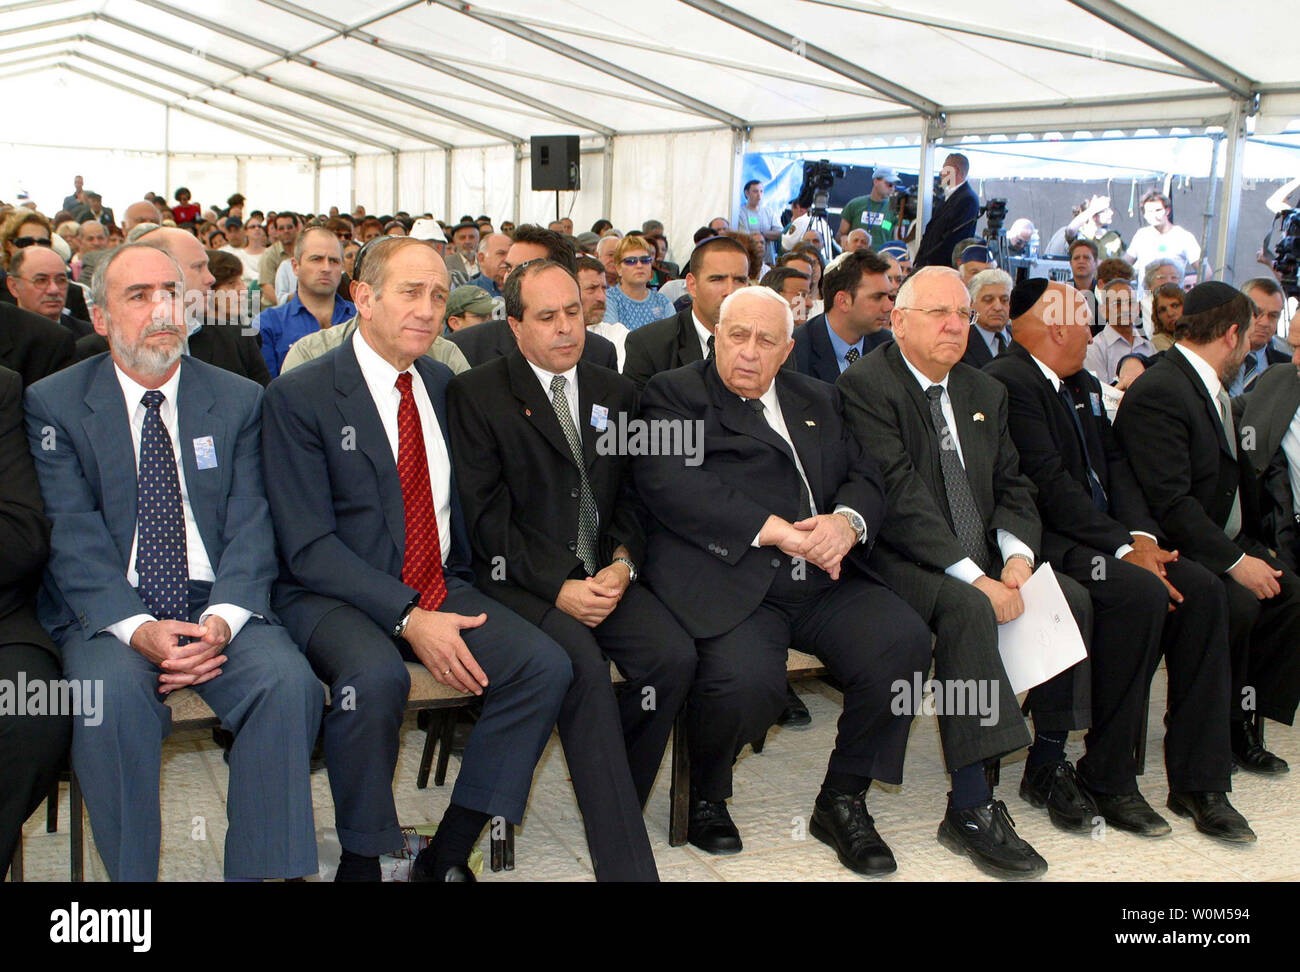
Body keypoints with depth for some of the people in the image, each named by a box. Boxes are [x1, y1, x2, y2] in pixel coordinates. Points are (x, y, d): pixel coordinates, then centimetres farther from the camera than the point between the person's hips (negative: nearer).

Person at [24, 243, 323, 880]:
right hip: (107, 614, -1)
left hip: (219, 608, 2)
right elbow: (73, 536, -5)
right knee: (113, 695, -33)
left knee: (288, 680, -28)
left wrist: (222, 619, -17)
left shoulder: (239, 401, 10)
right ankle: (131, 877, -16)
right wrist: (137, 629, -21)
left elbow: (250, 526, 2)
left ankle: (265, 872, -16)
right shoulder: (53, 404, 5)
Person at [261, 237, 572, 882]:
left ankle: (446, 856, -7)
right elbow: (308, 546, -13)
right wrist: (408, 617, -22)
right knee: (376, 678, -36)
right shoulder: (298, 396, -6)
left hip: (439, 587, 5)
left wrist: (449, 598, 0)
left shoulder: (444, 386, 11)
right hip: (336, 594, -5)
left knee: (546, 665, -18)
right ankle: (360, 863, -12)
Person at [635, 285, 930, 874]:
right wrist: (777, 532, -15)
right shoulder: (674, 393, 7)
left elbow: (864, 476, 17)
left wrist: (847, 521, -9)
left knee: (903, 641, -20)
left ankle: (843, 801, 1)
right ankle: (706, 797, 3)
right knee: (747, 681, -32)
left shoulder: (818, 400, 25)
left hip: (824, 582, 6)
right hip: (729, 580, -5)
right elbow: (669, 481, -10)